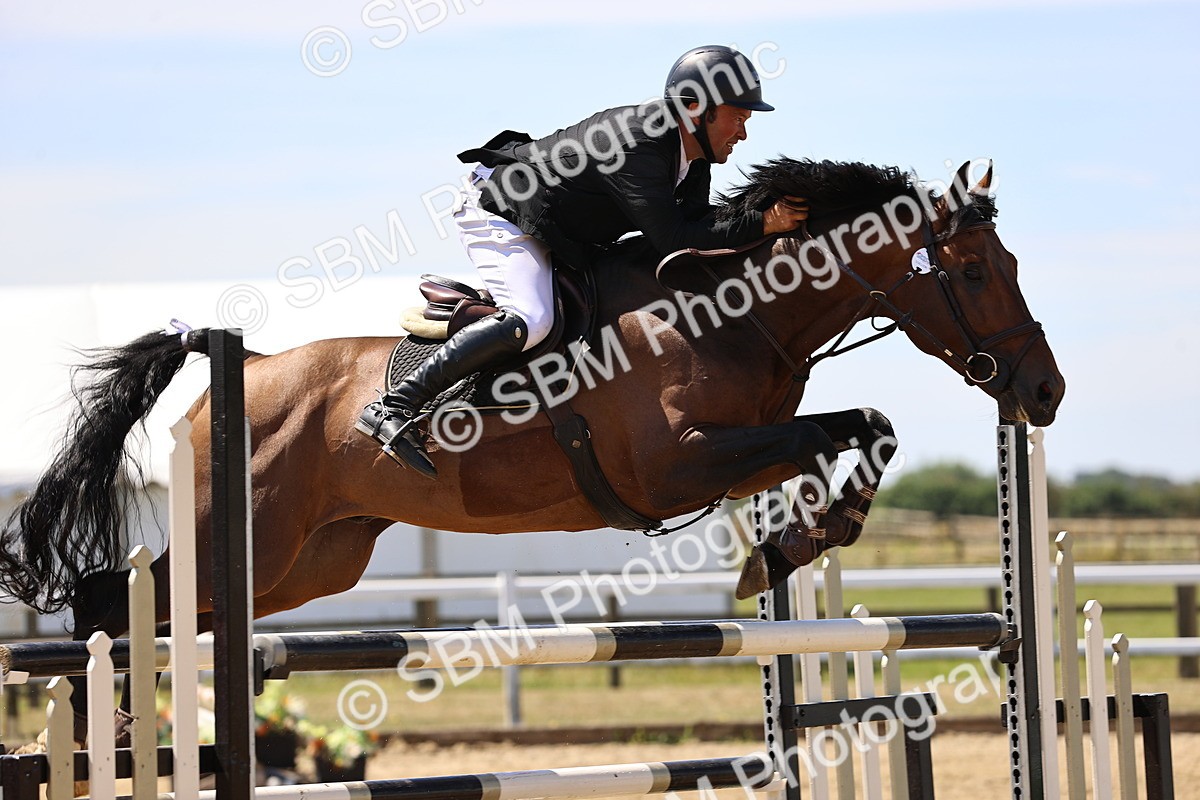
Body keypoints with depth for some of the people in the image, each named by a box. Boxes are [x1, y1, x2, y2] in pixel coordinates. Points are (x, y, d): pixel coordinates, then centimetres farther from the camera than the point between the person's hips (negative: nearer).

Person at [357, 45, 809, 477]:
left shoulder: (693, 158, 0)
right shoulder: (635, 146, -30)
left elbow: (696, 227, 2)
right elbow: (672, 241, -35)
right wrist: (762, 225, -33)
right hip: (498, 213, -10)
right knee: (529, 321, -31)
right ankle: (394, 408, -31)